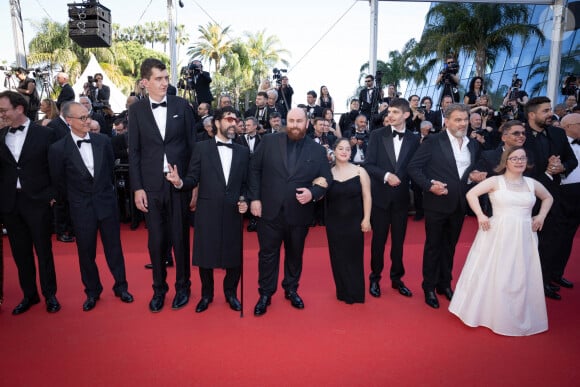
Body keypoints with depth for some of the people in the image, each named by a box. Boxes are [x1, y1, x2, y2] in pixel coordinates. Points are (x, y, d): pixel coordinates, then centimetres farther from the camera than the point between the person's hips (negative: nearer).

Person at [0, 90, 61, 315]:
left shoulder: (44, 134, -3)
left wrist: (53, 195, -5)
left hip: (37, 201, -4)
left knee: (43, 250, 5)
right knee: (20, 252, 12)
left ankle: (50, 294, 21)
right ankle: (29, 295, 26)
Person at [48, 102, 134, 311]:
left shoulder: (103, 140, -3)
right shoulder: (58, 148, -9)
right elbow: (59, 180, 3)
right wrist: (75, 198, 11)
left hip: (107, 202, 1)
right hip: (81, 208, -1)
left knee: (114, 247, 10)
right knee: (86, 251, 10)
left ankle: (121, 286, 26)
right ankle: (92, 292, 28)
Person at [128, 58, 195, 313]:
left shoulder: (182, 105, 2)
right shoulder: (136, 109, 2)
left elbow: (192, 144, 4)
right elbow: (134, 151, 2)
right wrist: (137, 188, -3)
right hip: (151, 185, 1)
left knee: (180, 238, 9)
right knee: (156, 240, 9)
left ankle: (182, 287, 27)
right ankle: (159, 289, 28)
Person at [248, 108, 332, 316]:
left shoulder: (317, 150, 0)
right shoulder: (269, 141, -1)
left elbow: (326, 179, 2)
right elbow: (254, 169, 1)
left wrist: (313, 193, -18)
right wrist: (254, 198, -5)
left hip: (299, 214, 1)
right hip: (270, 211, -1)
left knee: (295, 254, 17)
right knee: (268, 254, 9)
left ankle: (291, 290, 37)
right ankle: (265, 294, 26)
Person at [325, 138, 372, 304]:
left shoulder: (360, 171, -2)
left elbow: (367, 197, -2)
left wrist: (366, 219, -7)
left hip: (354, 221, -1)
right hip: (334, 223, 1)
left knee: (354, 257, 7)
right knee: (338, 257, 8)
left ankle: (355, 293, 23)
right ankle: (343, 292, 24)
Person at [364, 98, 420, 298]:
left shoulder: (414, 139, 2)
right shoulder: (377, 135, -3)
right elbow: (368, 164, -8)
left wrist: (400, 178, -12)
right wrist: (386, 175, -21)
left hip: (401, 196, 2)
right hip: (380, 195, -1)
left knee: (398, 240, 12)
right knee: (378, 239, 8)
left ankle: (397, 278, 29)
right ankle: (375, 278, 25)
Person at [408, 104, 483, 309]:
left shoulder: (473, 145, 7)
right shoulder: (433, 141, -10)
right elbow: (413, 167, -12)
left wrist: (473, 175, -4)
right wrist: (429, 185, -24)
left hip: (459, 205, 5)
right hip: (437, 203, -5)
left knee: (449, 246, 17)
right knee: (433, 246, 8)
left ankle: (445, 284, 34)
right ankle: (429, 287, 23)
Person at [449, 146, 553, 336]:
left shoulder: (532, 183, 9)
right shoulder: (496, 181, -4)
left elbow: (548, 198, 25)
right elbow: (471, 194, -10)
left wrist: (541, 216, 10)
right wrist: (480, 216, -16)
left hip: (524, 237, 4)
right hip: (498, 235, -4)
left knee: (522, 277, 11)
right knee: (495, 274, 5)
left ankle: (521, 318, 31)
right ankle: (493, 313, 24)